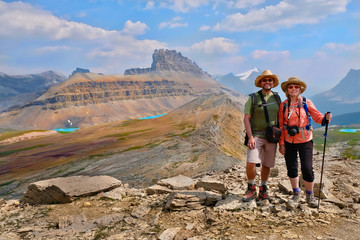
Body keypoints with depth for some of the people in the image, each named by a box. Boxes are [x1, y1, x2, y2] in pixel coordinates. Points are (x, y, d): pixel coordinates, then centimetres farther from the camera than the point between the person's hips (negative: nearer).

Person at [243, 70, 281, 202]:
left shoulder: (277, 98, 10)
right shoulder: (253, 98, -1)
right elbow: (246, 118, -5)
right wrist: (250, 137, -14)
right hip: (256, 135, -3)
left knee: (266, 165, 9)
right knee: (251, 162, -16)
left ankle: (263, 190, 26)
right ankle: (251, 189, 6)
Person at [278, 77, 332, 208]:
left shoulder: (306, 103, -1)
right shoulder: (283, 105, 3)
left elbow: (317, 116, -2)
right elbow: (280, 125, 4)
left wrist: (325, 118, -26)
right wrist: (281, 143, 1)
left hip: (305, 140, -2)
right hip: (289, 142, 2)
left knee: (307, 169, -6)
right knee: (291, 169, 8)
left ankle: (310, 195, 18)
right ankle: (296, 194, 28)